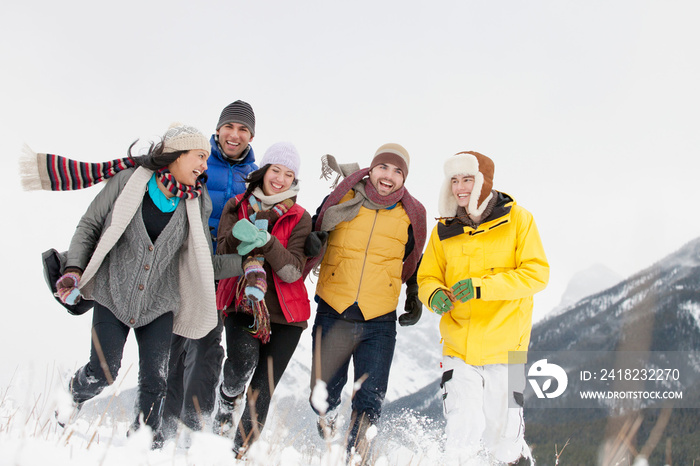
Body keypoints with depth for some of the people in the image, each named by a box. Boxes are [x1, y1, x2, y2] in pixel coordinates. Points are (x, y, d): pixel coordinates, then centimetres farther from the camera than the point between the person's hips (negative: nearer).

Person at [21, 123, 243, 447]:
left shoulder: (197, 202, 1)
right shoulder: (129, 179, -7)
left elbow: (205, 262, 4)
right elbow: (90, 224, 1)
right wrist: (74, 269, -10)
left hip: (158, 303, 2)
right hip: (113, 294, -2)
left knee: (155, 380, -1)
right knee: (102, 372, -3)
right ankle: (72, 396, 31)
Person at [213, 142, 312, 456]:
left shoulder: (299, 218, 3)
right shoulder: (236, 207, 7)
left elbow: (293, 271, -11)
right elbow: (221, 258, -2)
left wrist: (264, 241, -25)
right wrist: (238, 236, -22)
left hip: (284, 314, 0)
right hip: (241, 305, 0)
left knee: (262, 391, 0)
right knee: (244, 359, -28)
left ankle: (241, 451, 18)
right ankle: (228, 397, 6)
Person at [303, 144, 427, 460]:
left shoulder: (410, 216, 5)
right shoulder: (340, 201, 0)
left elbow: (414, 263, 21)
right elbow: (312, 235, 12)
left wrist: (414, 299, 12)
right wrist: (313, 243, -11)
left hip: (379, 322, 0)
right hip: (332, 313, 0)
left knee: (370, 401, -1)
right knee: (322, 396, 6)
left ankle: (355, 454, 21)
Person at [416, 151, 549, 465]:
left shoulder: (517, 220, -3)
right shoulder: (445, 230, 5)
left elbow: (536, 273, -9)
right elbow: (428, 277, 10)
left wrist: (482, 286, -20)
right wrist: (434, 295, -14)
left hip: (504, 348, -2)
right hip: (458, 349, 2)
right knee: (462, 437, -4)